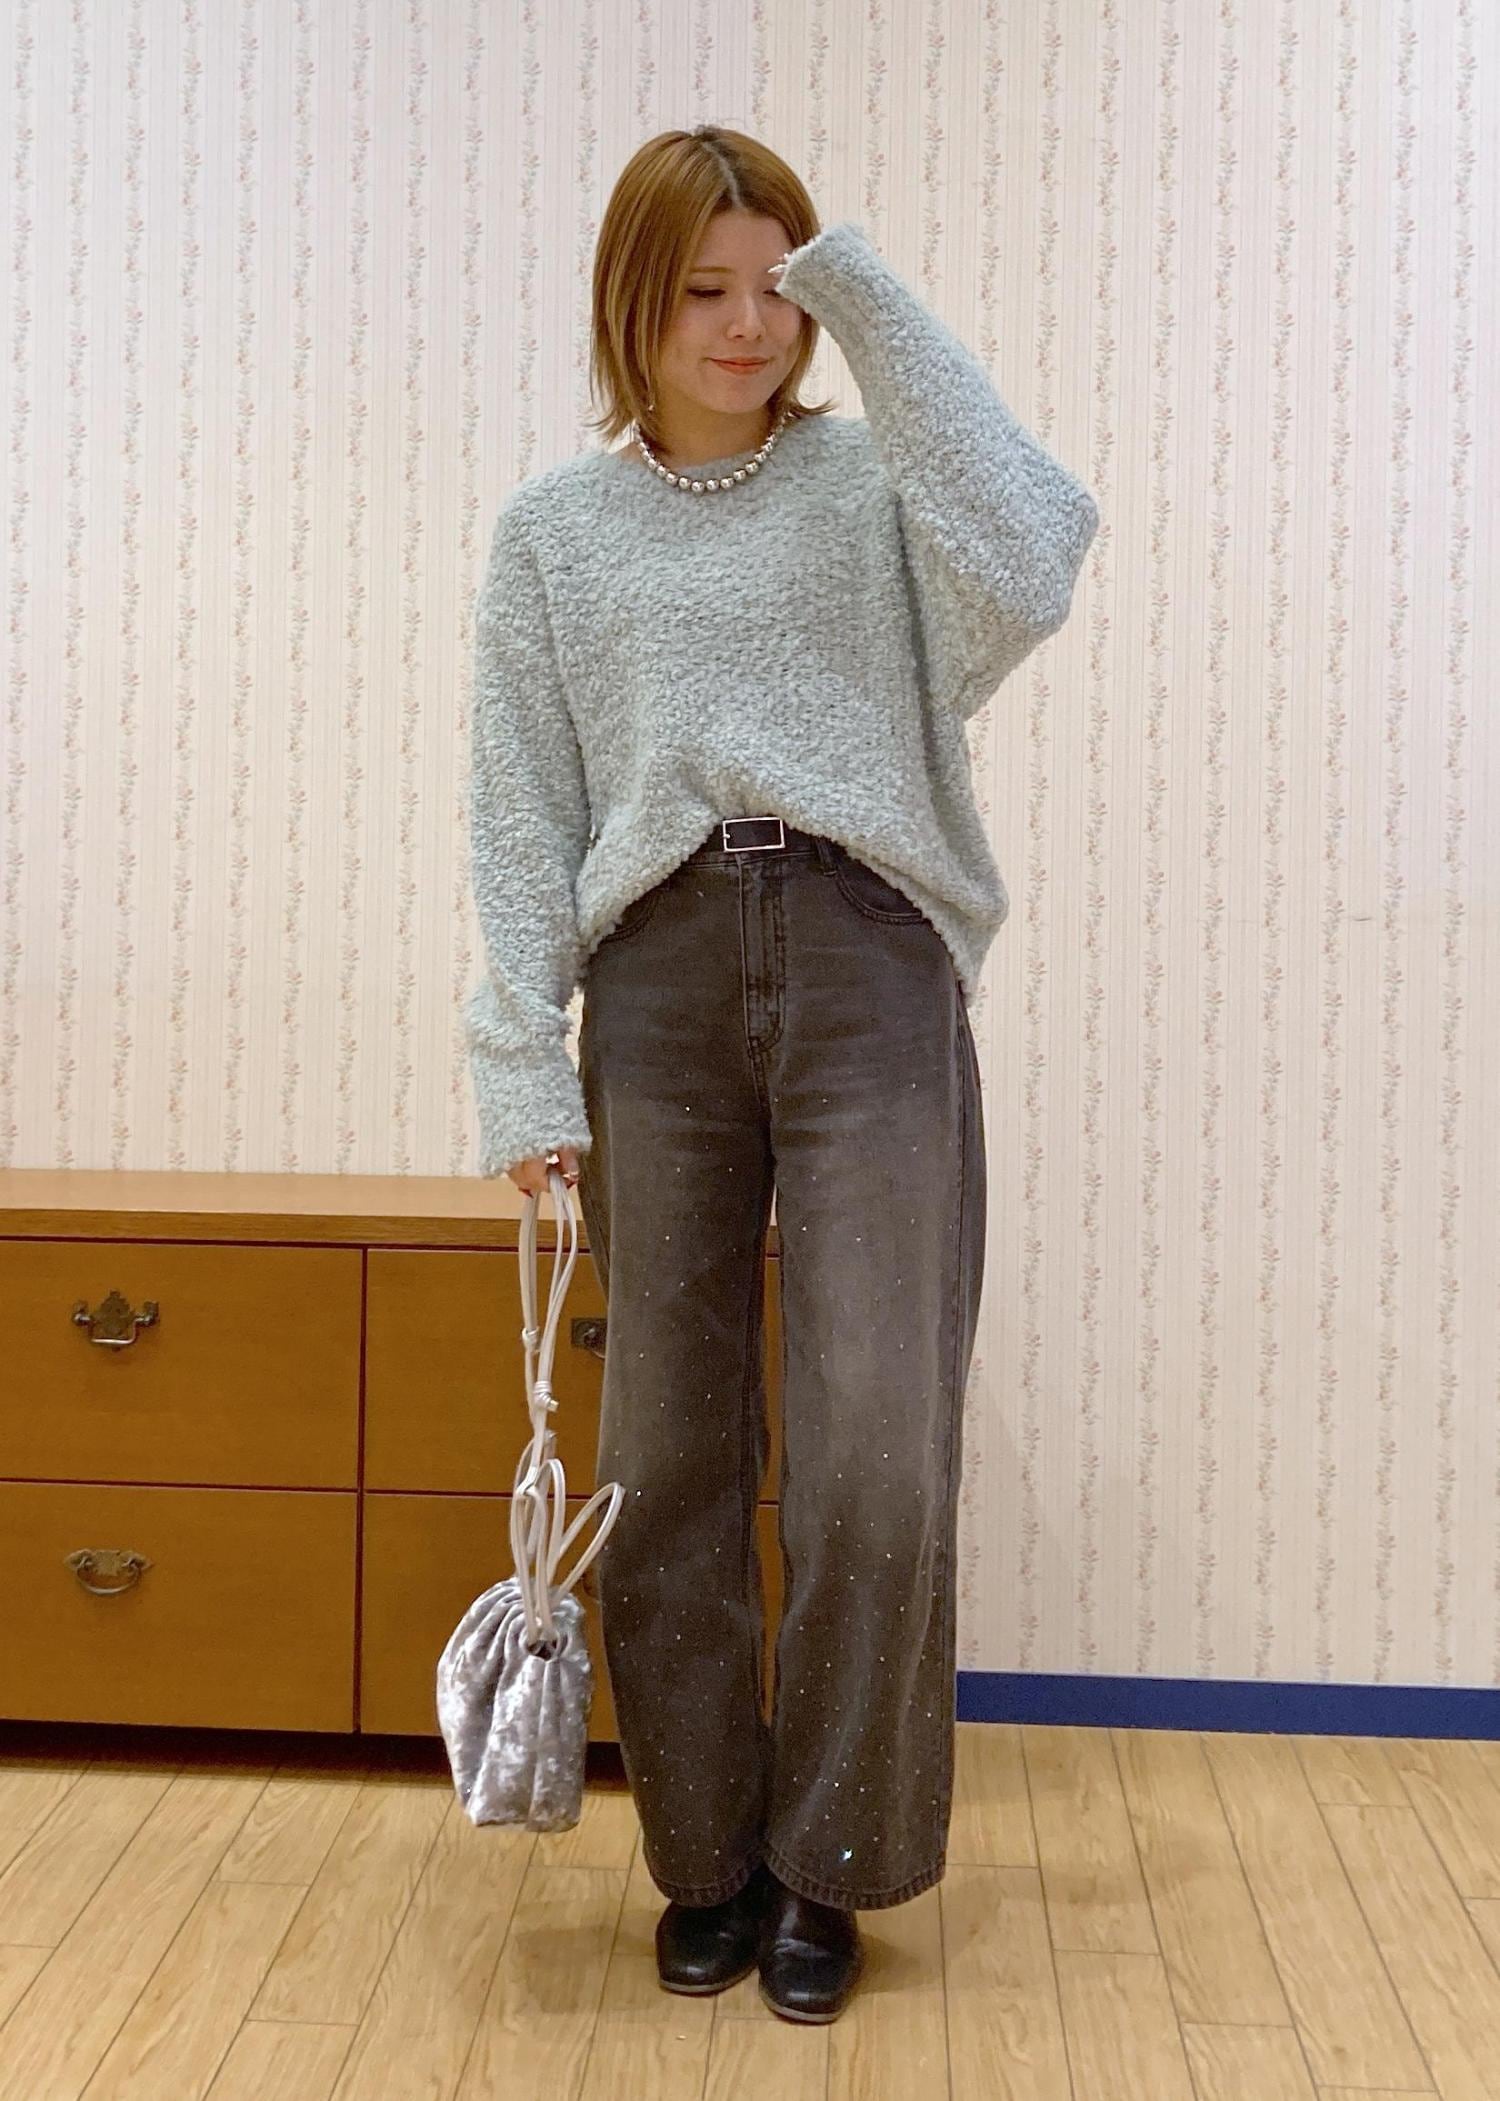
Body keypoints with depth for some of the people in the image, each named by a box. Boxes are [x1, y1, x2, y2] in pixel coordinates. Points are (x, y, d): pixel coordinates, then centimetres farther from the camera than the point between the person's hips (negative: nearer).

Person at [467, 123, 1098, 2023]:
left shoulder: (872, 480, 9)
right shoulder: (553, 532, 13)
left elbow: (1025, 584, -13)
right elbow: (522, 819, 8)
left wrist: (882, 306, -6)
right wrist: (524, 1067, -2)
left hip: (866, 965, -1)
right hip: (657, 987, 2)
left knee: (876, 1457, -4)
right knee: (668, 1455, 5)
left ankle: (827, 1868, 18)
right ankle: (705, 1861, 24)